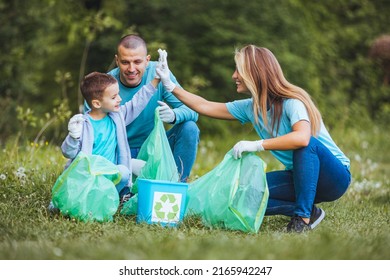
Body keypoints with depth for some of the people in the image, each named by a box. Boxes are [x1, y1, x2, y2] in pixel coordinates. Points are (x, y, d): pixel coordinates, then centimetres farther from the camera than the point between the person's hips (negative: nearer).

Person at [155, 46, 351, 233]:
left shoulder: (292, 102, -22)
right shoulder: (250, 108, 0)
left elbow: (302, 138, -42)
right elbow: (205, 107, 8)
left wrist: (257, 145, -37)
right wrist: (169, 85, 5)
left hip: (335, 176, -6)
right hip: (300, 176, 7)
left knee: (305, 144, -37)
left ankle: (304, 216, -25)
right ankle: (311, 211, -4)